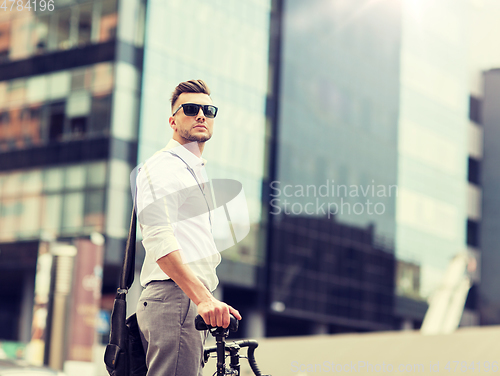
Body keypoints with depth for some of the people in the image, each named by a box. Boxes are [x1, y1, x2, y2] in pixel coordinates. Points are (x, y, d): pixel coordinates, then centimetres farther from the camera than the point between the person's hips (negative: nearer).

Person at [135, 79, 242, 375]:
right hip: (173, 296, -10)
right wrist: (203, 298, -28)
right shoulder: (161, 167, -5)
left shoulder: (196, 171, 27)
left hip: (194, 301, 10)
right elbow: (159, 240, -19)